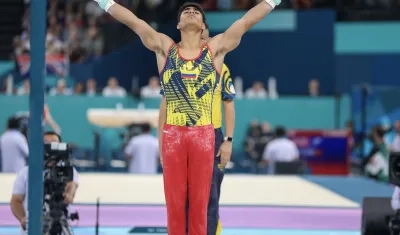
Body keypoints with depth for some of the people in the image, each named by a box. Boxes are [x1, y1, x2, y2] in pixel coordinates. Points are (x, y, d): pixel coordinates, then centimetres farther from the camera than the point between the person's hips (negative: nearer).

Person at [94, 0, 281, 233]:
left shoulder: (215, 49, 5)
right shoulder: (165, 48, 8)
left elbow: (246, 22, 6)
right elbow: (134, 22, 6)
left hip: (204, 135, 0)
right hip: (172, 135, 1)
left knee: (200, 202, 4)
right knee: (174, 202, 5)